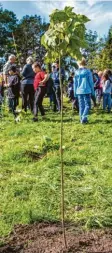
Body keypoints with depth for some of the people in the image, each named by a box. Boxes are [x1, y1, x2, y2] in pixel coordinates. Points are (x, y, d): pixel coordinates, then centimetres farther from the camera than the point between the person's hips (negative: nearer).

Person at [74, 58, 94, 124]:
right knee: (87, 105, 1)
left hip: (79, 91, 4)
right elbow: (91, 82, -3)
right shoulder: (88, 71, -5)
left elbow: (75, 83, 9)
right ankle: (84, 118, -14)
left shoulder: (77, 72, 4)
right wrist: (92, 91, 5)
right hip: (86, 91, -4)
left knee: (81, 105, 10)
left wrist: (75, 92, 16)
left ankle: (82, 119, 13)